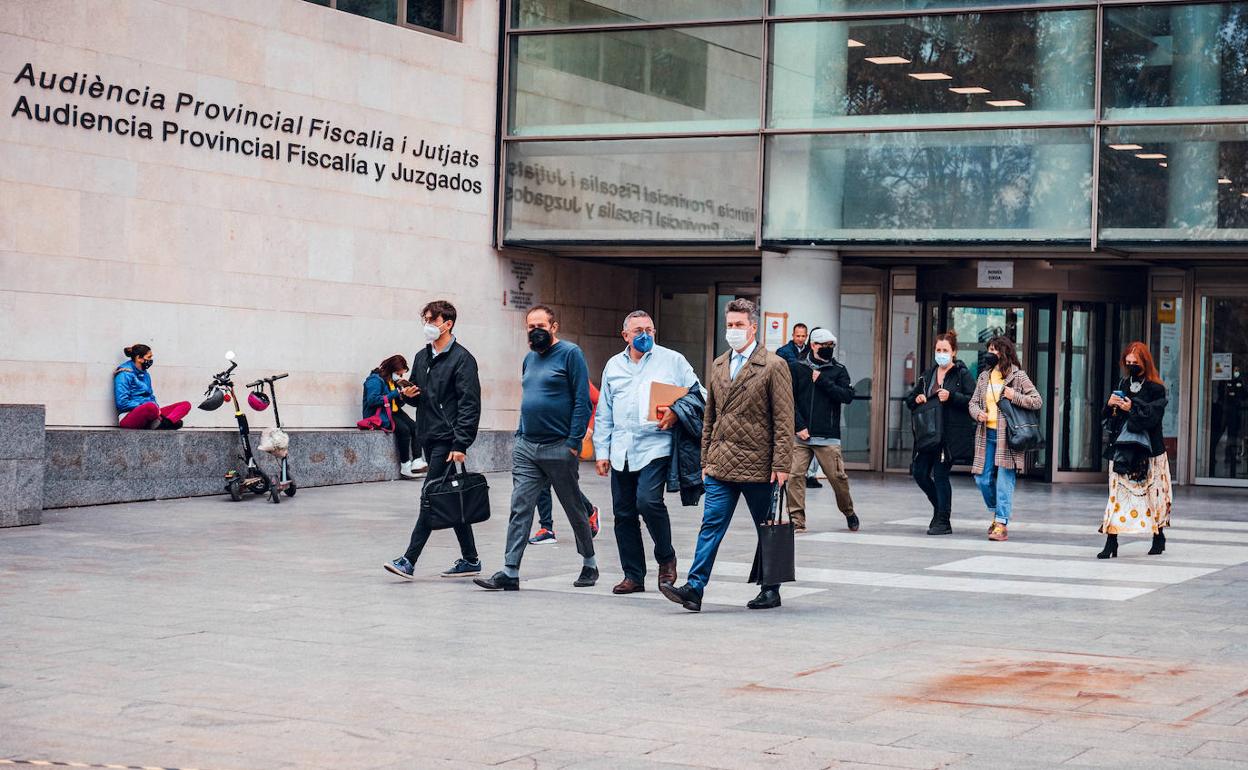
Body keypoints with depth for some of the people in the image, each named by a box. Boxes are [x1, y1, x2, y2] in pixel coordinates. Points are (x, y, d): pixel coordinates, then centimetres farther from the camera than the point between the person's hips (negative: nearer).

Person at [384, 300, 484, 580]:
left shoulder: (461, 359, -9)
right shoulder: (421, 357, 16)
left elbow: (469, 405, -14)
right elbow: (417, 396, 26)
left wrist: (460, 445, -20)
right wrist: (409, 395, 1)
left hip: (447, 440, -8)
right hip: (428, 437, 8)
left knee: (430, 497, -11)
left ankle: (409, 561, -13)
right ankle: (470, 559, 16)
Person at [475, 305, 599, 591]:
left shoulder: (570, 354, -7)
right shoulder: (530, 358, 15)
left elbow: (582, 401, -12)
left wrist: (574, 442, -16)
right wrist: (519, 435, 14)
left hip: (559, 449, -6)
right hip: (526, 448, 6)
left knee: (574, 509, 9)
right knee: (520, 508, -4)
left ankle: (589, 564, 25)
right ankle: (510, 573, -7)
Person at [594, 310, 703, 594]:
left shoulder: (672, 360, 4)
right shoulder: (614, 365, 15)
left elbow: (697, 394, 5)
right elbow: (604, 413, 17)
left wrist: (677, 413, -13)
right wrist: (601, 451, 11)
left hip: (655, 446, -4)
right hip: (621, 451, 5)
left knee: (648, 501, -21)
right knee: (623, 513, 4)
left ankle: (666, 558, 3)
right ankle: (633, 576, 13)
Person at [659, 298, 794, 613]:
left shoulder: (773, 366, -5)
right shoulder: (719, 366, 13)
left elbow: (784, 420, -8)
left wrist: (781, 464, -13)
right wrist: (706, 459, 15)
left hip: (757, 465, -5)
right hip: (721, 465, 5)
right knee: (711, 525, -3)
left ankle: (771, 590, 19)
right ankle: (694, 589, -8)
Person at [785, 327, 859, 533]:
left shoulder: (838, 370, 8)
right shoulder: (797, 368, 6)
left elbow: (848, 396, -4)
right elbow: (790, 400, 1)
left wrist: (822, 381, -9)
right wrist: (799, 426, -8)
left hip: (828, 437, 0)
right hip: (801, 435, 0)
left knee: (838, 477, 0)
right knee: (794, 475, -9)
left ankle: (849, 513, 23)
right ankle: (797, 520, -2)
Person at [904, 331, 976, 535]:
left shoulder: (962, 374, -2)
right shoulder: (928, 374, 15)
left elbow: (974, 400, -10)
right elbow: (909, 398, 22)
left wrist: (951, 397, -20)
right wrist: (916, 399, 0)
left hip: (951, 433, -6)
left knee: (940, 474, -7)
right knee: (920, 473, 4)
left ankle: (943, 521, 3)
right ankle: (940, 508, 27)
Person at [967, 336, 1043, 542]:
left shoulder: (1018, 376, -3)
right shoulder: (984, 376, 13)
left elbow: (1038, 401, -4)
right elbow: (973, 402, 16)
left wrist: (1014, 397, -16)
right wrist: (978, 413, -5)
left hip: (1008, 436, -6)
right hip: (987, 434, 6)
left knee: (1004, 480, -8)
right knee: (983, 479, 7)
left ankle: (1001, 525, -8)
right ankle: (995, 514, 29)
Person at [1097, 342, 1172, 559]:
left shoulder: (1156, 389, -4)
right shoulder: (1123, 384, 11)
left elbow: (1154, 417, -14)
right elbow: (1107, 417, 11)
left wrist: (1133, 409, -24)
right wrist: (1110, 405, -9)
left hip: (1147, 450, -4)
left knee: (1152, 493, 6)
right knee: (1117, 492, -4)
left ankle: (1159, 536, 23)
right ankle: (1111, 542, -8)